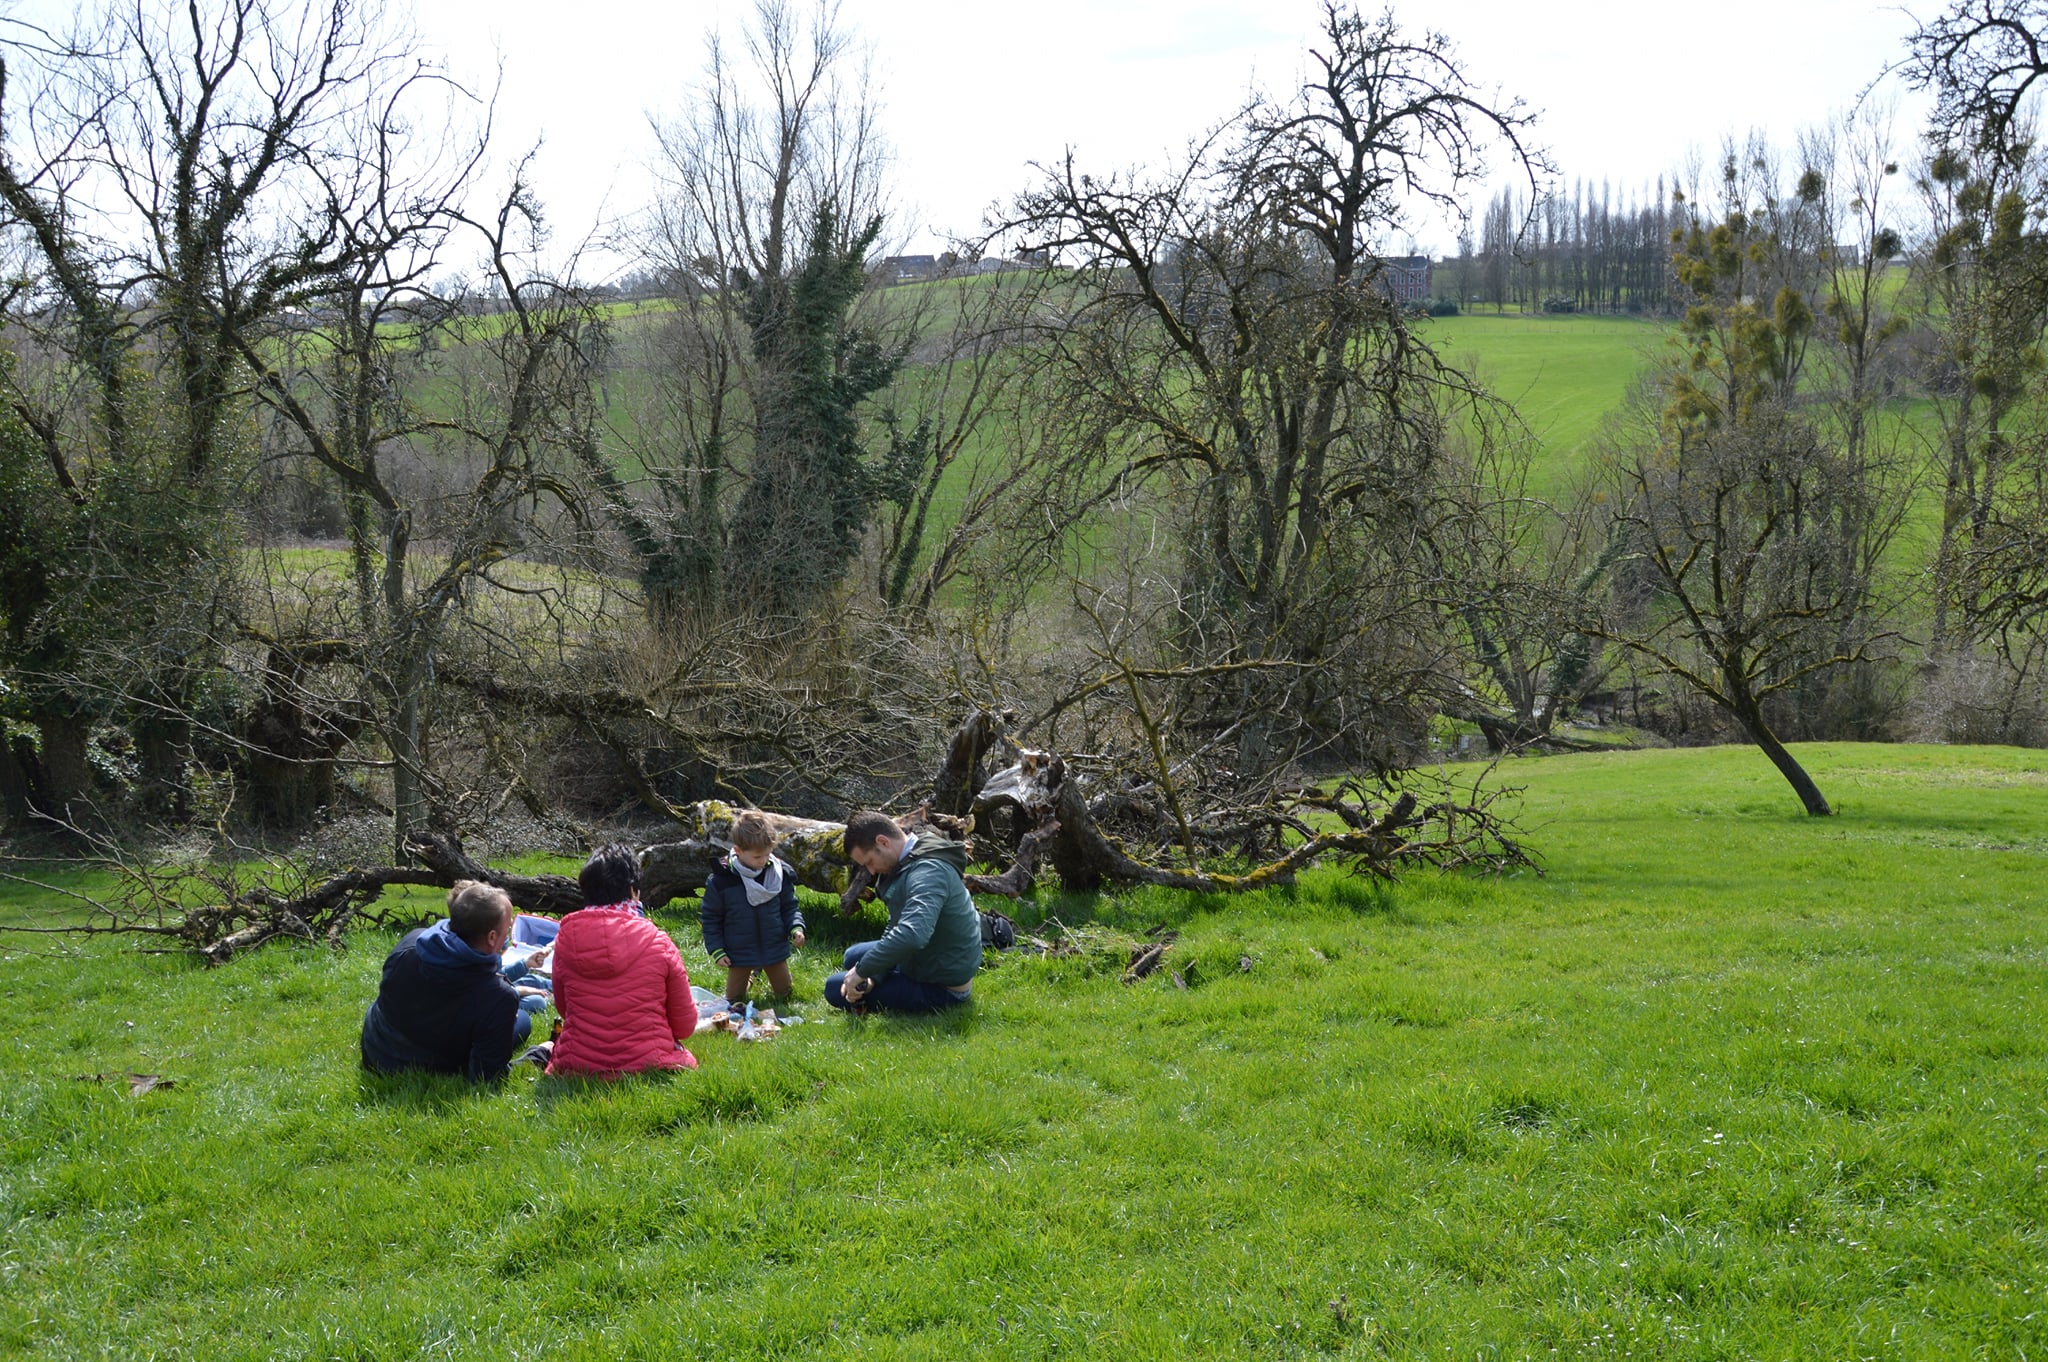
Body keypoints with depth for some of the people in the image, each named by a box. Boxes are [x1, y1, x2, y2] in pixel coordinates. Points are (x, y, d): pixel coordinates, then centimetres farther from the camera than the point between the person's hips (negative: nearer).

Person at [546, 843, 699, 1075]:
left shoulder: (566, 939, -6)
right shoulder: (657, 942, -10)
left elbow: (562, 1008, 10)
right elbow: (685, 1026, -2)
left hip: (576, 1067, 2)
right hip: (647, 1064, -2)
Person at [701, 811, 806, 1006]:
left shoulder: (780, 873, -11)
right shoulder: (721, 880, -18)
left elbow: (789, 907, 3)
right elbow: (710, 918, -7)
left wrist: (796, 927, -15)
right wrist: (716, 951, -10)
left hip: (775, 950, 2)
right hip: (739, 952, -2)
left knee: (785, 994, 17)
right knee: (734, 1001, 13)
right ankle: (747, 976, 44)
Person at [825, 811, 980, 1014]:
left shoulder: (929, 871, -32)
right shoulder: (909, 863, 1)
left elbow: (912, 935, -47)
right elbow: (895, 929, 7)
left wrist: (862, 971, -36)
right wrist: (872, 978, -7)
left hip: (941, 989, -11)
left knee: (835, 988, -5)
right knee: (853, 956, 26)